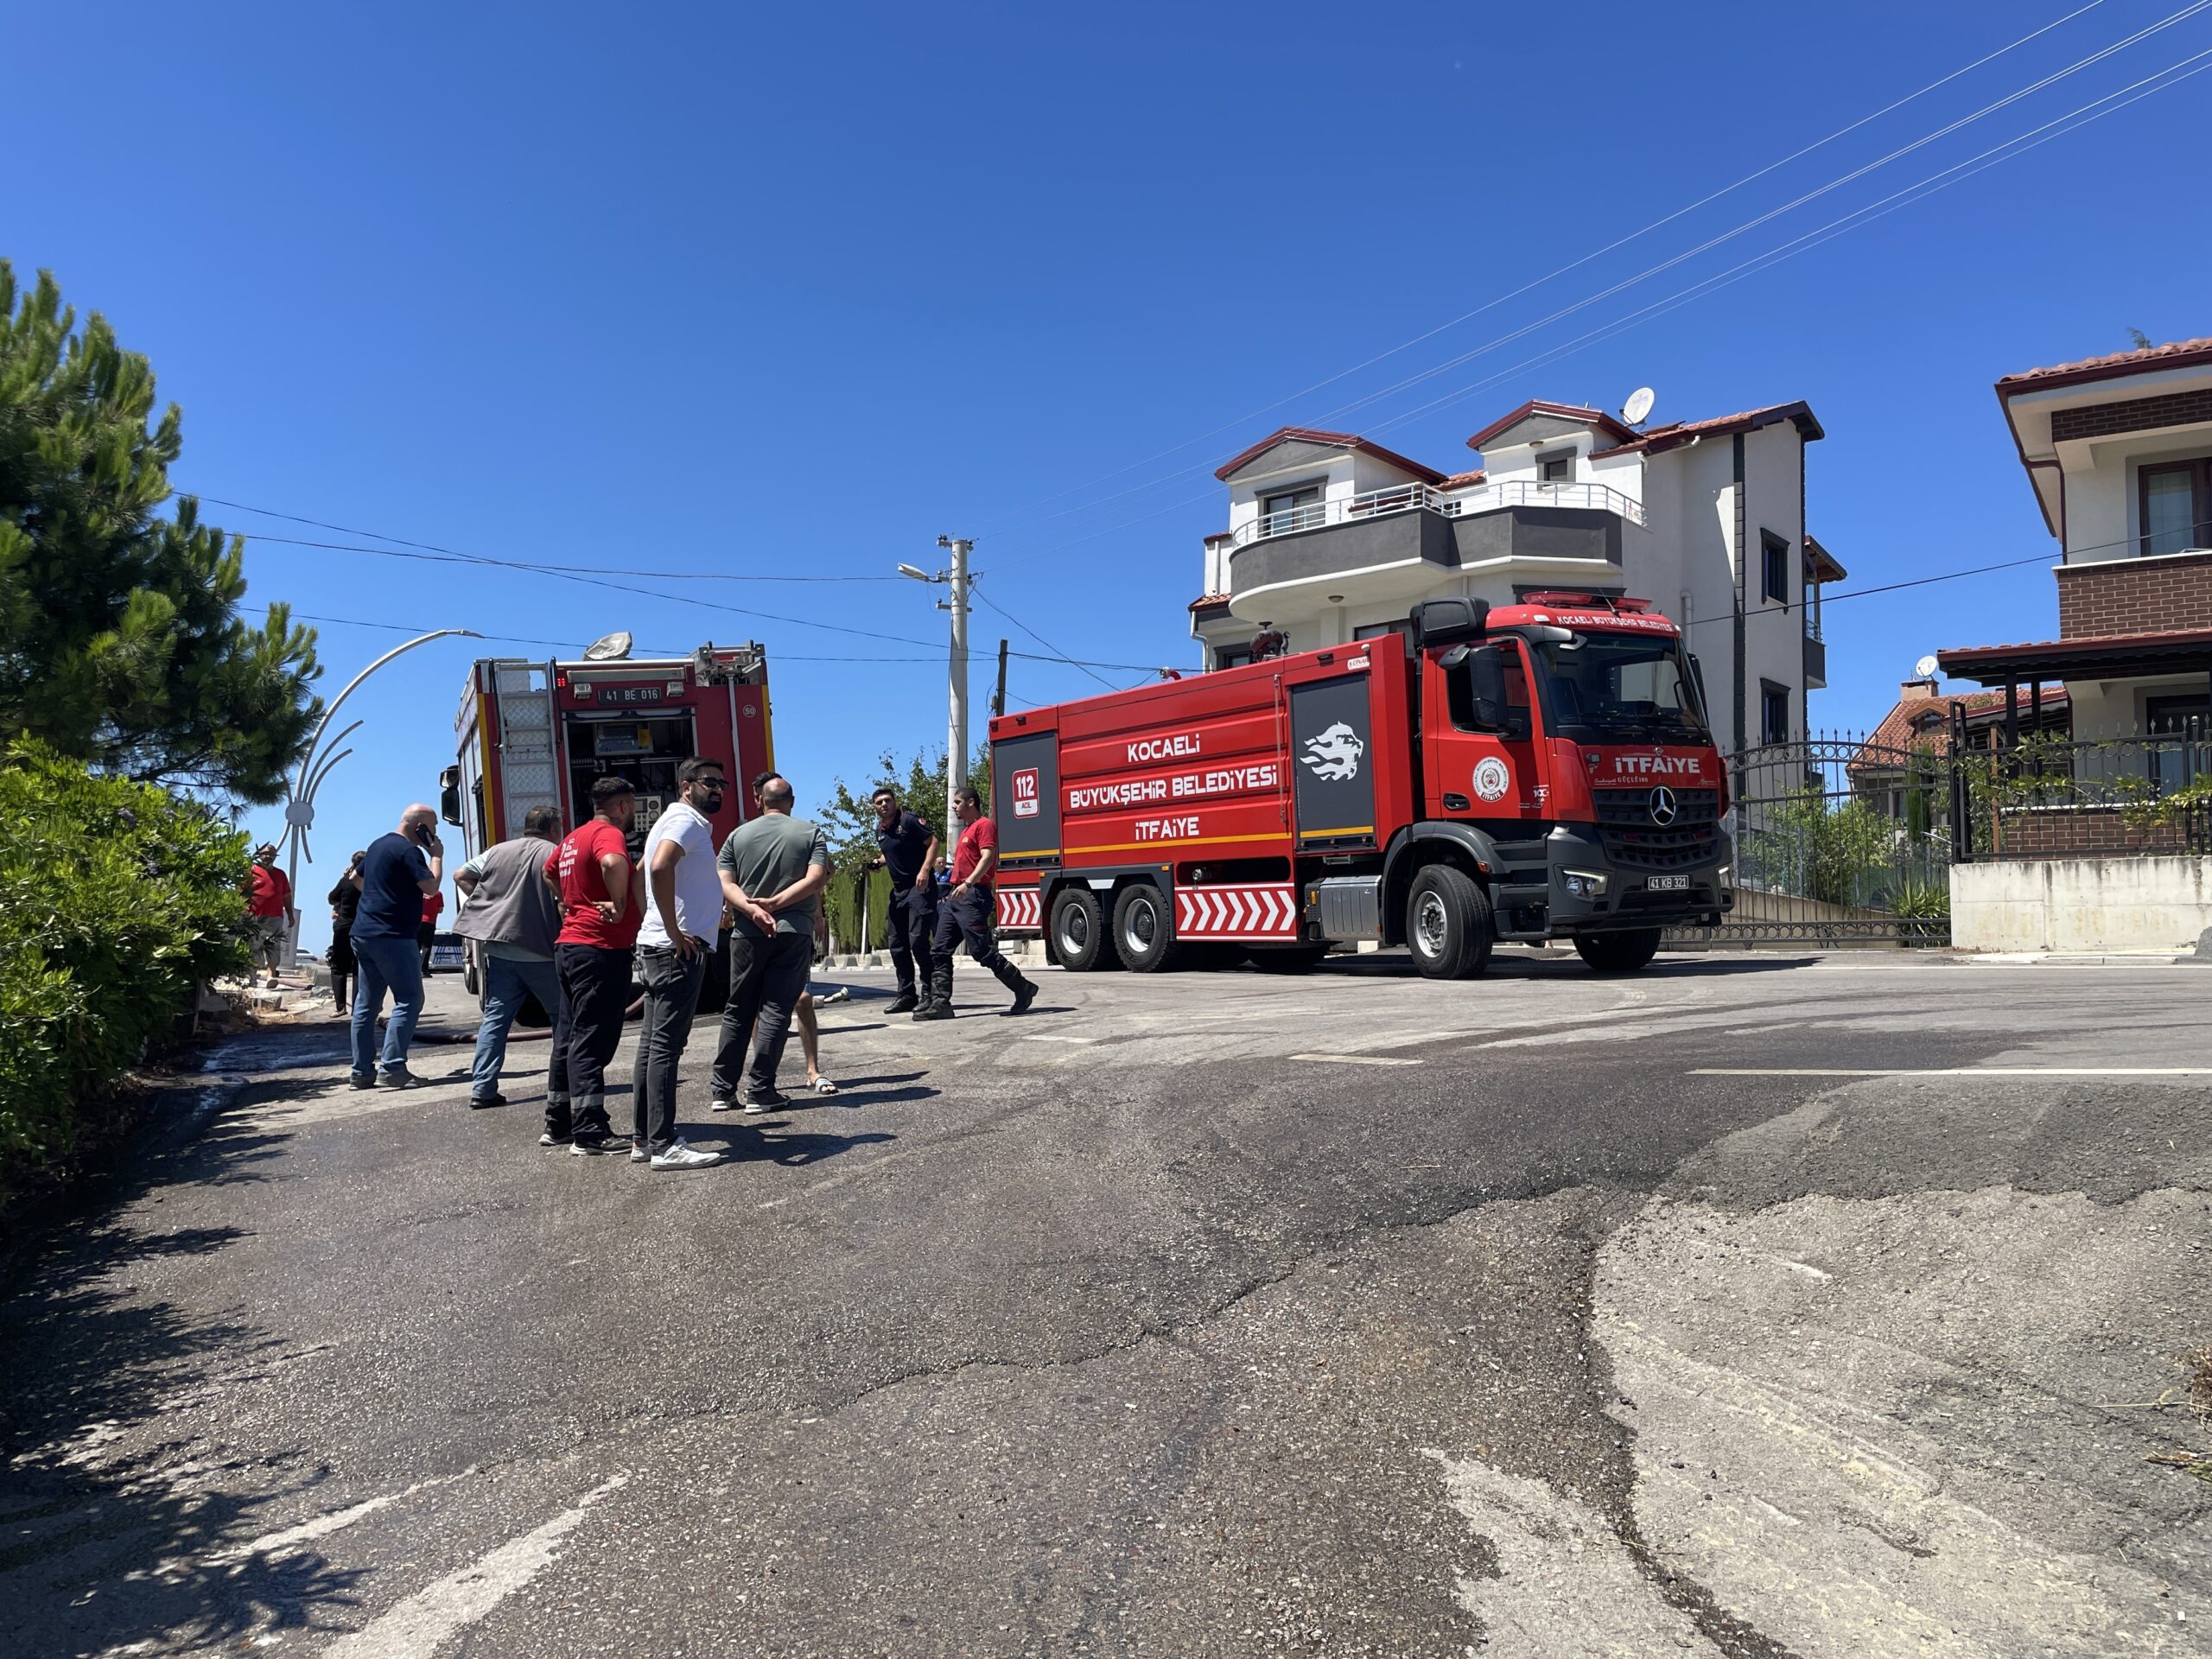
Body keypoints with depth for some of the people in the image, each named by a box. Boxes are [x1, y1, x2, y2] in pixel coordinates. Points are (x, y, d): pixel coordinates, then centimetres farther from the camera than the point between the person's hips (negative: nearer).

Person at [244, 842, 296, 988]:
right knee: (253, 948, 3)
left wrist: (290, 915, 15)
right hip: (254, 917, -1)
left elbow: (287, 896, 19)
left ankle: (271, 975, -21)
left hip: (275, 917, 1)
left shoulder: (280, 874, 17)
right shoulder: (251, 871, 8)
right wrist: (243, 911, -6)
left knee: (273, 946, -12)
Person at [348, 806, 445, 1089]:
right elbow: (431, 886, -18)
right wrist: (437, 856, -6)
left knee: (366, 1003, 9)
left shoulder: (378, 845, 17)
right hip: (392, 936, -9)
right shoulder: (408, 850, -12)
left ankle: (363, 1071, 12)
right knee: (409, 1000, -7)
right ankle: (392, 1069, -13)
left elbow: (358, 879, 29)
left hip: (363, 933, 9)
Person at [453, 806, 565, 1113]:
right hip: (540, 952, -5)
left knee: (495, 1018, 9)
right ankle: (559, 1086, 8)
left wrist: (488, 902, 17)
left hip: (499, 949, 5)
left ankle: (482, 1088, 3)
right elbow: (563, 904, -14)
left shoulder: (497, 851, 11)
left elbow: (460, 876, 17)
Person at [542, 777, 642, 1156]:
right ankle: (590, 1133, -5)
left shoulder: (574, 837, 17)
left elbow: (548, 870, 37)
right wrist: (620, 906, -24)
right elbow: (613, 863, -36)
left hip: (570, 945, 10)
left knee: (570, 1039, 15)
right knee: (592, 1043, -7)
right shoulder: (609, 834, -13)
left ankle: (558, 1125, 22)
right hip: (600, 950, -10)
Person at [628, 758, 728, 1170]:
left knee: (653, 1044, 11)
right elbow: (660, 868, -28)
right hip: (678, 950, -10)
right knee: (666, 1045, -9)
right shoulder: (685, 820, -10)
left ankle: (643, 1140, 16)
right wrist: (675, 933, -23)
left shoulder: (684, 822, 22)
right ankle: (664, 1145, -8)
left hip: (659, 949, 10)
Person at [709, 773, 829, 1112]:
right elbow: (817, 879, -9)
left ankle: (723, 1090, 14)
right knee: (776, 1009, 1)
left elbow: (725, 883, -2)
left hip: (747, 933, 2)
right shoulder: (811, 832, 5)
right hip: (794, 931, -2)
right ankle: (759, 1091, -1)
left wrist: (752, 909, -14)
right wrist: (775, 903, -13)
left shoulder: (738, 835, 10)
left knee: (737, 1010, 12)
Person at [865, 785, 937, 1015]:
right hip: (898, 890, 9)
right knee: (896, 944, 9)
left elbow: (933, 842, -13)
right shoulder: (880, 830, 14)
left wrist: (925, 870, -24)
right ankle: (906, 995, 17)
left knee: (918, 940, -15)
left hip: (920, 886, -9)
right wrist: (879, 862, 8)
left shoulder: (909, 820, -9)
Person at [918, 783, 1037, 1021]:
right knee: (939, 951, 1)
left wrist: (968, 883, -29)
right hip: (956, 897, 10)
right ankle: (940, 1003, -2)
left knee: (981, 951, -11)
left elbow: (988, 857, -18)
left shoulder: (984, 825, -5)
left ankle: (1023, 989, 1)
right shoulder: (966, 830, 25)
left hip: (973, 895, -10)